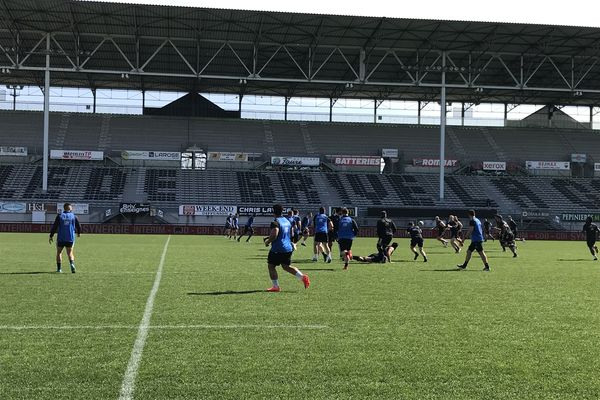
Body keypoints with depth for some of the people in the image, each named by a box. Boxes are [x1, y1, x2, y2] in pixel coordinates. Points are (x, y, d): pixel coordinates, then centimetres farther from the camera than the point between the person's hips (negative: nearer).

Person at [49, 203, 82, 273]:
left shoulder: (59, 216, 0)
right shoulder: (73, 216, 2)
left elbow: (54, 226, -3)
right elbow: (78, 226, 7)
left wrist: (51, 236, 4)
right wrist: (78, 233, 27)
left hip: (60, 238, 0)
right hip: (70, 238, 0)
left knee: (59, 252, 15)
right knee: (70, 252, 9)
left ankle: (59, 268, 13)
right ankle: (72, 263, -20)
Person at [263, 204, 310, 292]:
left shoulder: (275, 222, -15)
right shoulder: (287, 221, 12)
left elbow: (274, 236, -25)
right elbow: (291, 234, 21)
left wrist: (267, 242, -8)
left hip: (277, 249, -8)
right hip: (288, 248, 8)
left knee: (271, 266, 6)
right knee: (286, 266, 17)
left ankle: (276, 286, 5)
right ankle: (303, 277, 0)